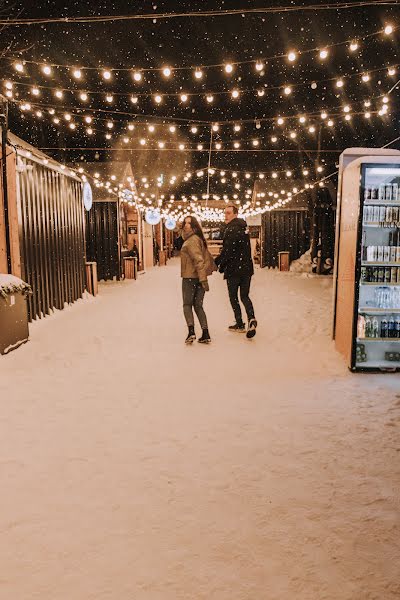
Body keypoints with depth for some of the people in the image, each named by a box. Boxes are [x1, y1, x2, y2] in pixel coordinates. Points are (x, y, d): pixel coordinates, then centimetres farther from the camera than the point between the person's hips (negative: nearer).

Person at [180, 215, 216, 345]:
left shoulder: (192, 240, -13)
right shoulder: (199, 239, 15)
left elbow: (199, 260, -21)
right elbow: (207, 257, 24)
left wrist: (203, 278, -24)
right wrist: (213, 267, 33)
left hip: (190, 277, -8)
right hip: (199, 278, 8)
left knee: (187, 305, 3)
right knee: (198, 306, 10)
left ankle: (191, 331, -8)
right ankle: (205, 334, 5)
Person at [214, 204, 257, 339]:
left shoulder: (231, 228, -16)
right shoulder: (243, 227, 13)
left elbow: (227, 251, -20)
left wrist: (218, 263, -4)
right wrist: (219, 261, 14)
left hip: (234, 269, -8)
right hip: (247, 268, 8)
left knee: (233, 297, 7)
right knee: (244, 296, 13)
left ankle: (240, 324, 11)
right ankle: (251, 319, -9)